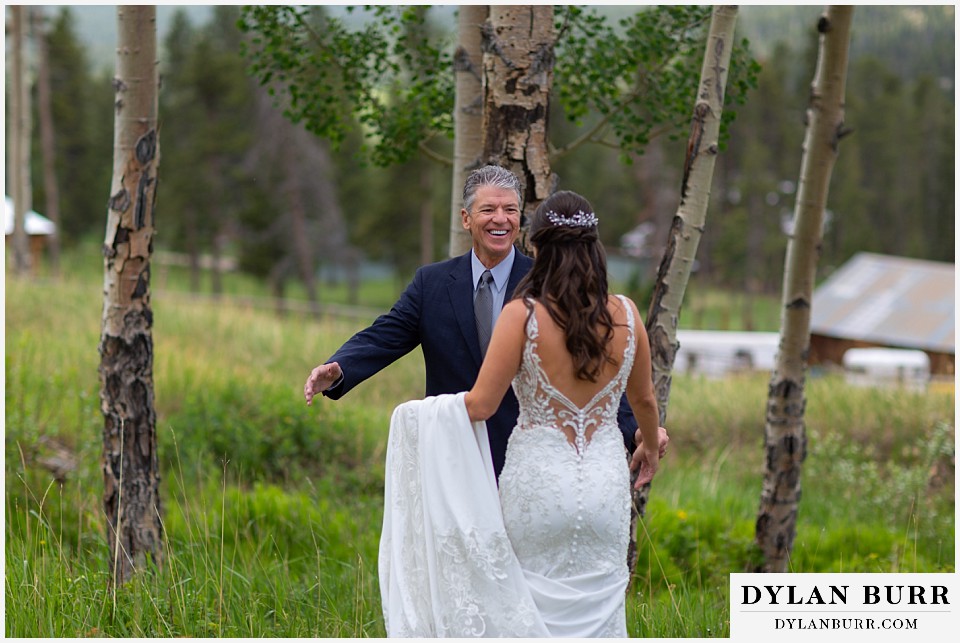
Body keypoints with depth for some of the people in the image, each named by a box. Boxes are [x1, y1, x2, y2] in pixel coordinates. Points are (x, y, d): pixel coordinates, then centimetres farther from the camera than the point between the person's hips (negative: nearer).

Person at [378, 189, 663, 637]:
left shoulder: (522, 315, -12)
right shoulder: (625, 314, -1)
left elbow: (481, 405, -12)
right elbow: (643, 400, 14)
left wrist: (418, 411, 6)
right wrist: (651, 445, 34)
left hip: (538, 482, -3)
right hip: (606, 483, 3)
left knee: (533, 613, 8)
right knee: (598, 612, 12)